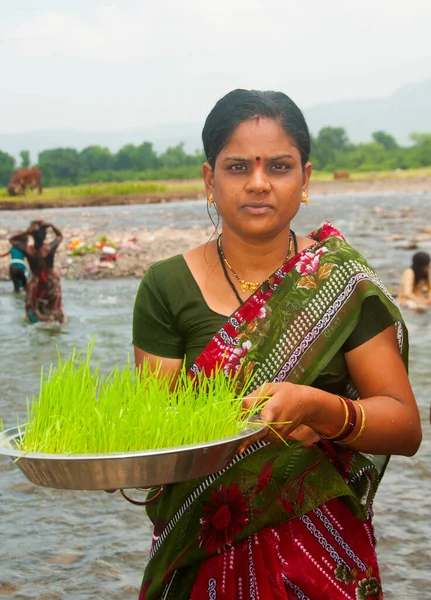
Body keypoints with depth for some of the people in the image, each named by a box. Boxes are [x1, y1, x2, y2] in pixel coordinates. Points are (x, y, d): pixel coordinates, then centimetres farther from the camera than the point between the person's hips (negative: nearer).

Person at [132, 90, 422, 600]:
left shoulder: (343, 280, -8)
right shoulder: (166, 287, -6)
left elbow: (406, 427, -11)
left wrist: (317, 406, -29)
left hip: (322, 558, 0)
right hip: (202, 558, 1)